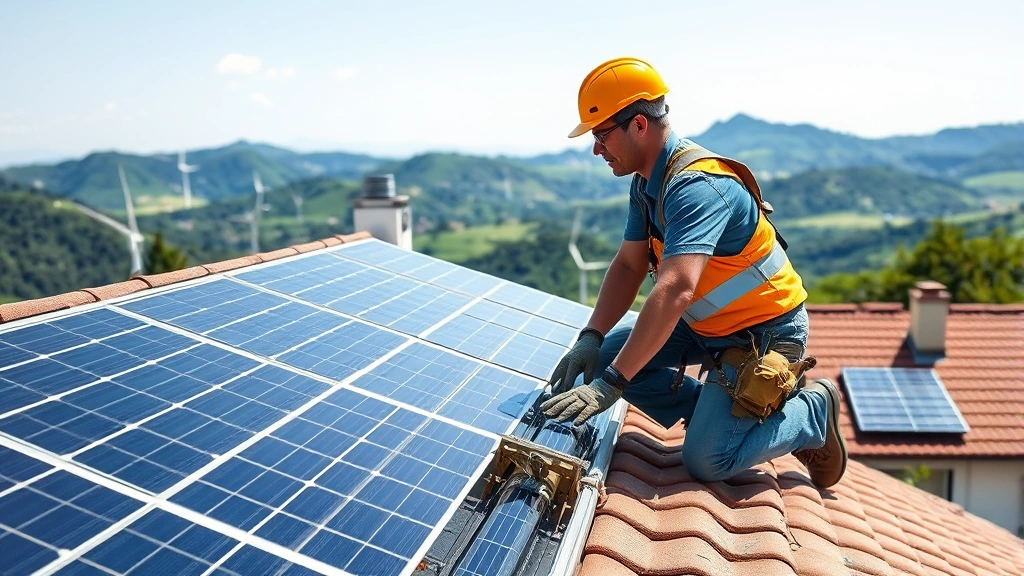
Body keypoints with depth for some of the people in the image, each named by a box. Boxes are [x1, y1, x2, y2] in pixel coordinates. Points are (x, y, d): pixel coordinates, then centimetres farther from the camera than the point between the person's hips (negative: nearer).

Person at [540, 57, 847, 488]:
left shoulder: (697, 186, -30)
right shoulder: (647, 182, 0)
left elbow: (675, 291, -41)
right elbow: (628, 265, 2)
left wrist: (610, 384, -42)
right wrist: (591, 338, -12)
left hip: (762, 333, -9)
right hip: (710, 324, 9)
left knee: (706, 462, -12)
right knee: (610, 353, -3)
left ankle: (812, 412, 11)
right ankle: (719, 413, 9)